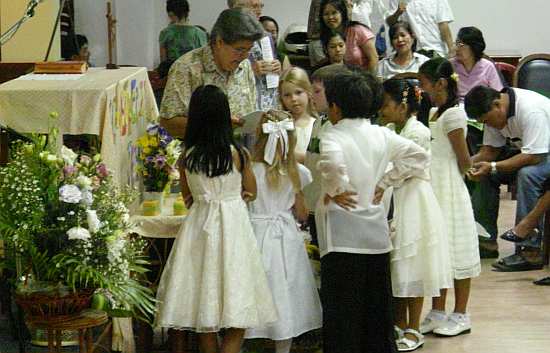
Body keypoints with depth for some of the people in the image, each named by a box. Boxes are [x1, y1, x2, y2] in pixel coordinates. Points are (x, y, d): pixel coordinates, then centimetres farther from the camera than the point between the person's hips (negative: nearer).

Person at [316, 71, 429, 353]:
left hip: (342, 237, -6)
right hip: (376, 234, 6)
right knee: (377, 307, 16)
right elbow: (419, 156, 10)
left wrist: (333, 191, -15)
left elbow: (332, 162, -32)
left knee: (342, 312, -1)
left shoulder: (332, 136, -11)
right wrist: (383, 183, 10)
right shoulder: (382, 135, 5)